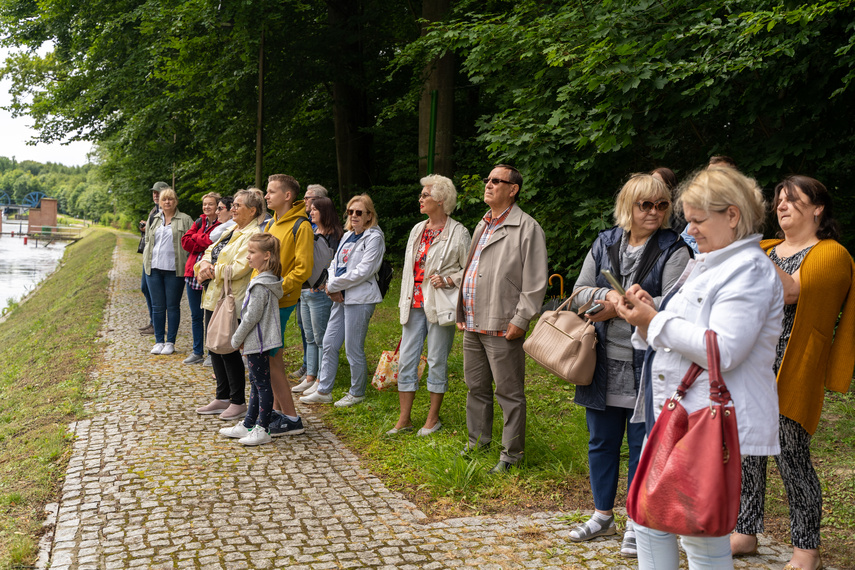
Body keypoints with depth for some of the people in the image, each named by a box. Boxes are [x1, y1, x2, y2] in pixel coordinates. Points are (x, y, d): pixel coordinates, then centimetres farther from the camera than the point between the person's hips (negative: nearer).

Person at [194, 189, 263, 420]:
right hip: (213, 298, 9)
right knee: (215, 348, 13)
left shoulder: (253, 235, -13)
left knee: (228, 349, -3)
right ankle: (222, 398, 24)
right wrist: (205, 265, -5)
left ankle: (239, 402, 9)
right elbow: (210, 250, 17)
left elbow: (240, 267, -22)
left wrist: (213, 271, -13)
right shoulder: (231, 231, 17)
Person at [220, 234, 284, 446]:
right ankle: (248, 425, 25)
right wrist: (241, 339, 16)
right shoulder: (267, 280, 11)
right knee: (256, 383, 16)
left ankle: (262, 430, 1)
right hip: (257, 341, 11)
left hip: (258, 342, -11)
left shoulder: (261, 285, -20)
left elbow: (252, 317, -20)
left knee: (262, 384, -4)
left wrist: (236, 339, -8)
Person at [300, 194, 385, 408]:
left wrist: (333, 285, -11)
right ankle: (323, 391, 18)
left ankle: (357, 393, 15)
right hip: (341, 297, 8)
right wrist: (332, 287, -4)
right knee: (329, 344, 9)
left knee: (353, 348, -1)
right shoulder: (348, 236, 16)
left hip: (360, 299, -8)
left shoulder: (374, 237, -9)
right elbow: (335, 263, 17)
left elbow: (363, 271, -17)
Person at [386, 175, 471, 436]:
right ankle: (404, 419, 13)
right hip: (415, 304, 6)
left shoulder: (458, 233, -6)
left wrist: (448, 280, -18)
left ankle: (433, 419, 16)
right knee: (406, 360, 5)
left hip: (439, 305, -6)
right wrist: (404, 301, 18)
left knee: (437, 361, 3)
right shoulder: (417, 229, 13)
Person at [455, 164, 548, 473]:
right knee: (476, 387, 17)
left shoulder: (527, 228, -8)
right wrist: (461, 311, 17)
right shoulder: (482, 225, 18)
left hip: (502, 328, -8)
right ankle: (477, 440, 31)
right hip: (472, 325, 8)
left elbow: (535, 280, -12)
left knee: (509, 392, 0)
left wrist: (520, 320, -15)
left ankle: (511, 453, 9)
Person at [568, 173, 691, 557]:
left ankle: (636, 524, 21)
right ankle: (603, 515, 32)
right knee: (601, 441, 14)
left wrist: (619, 308, -17)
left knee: (642, 446, 5)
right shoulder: (604, 244, 9)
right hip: (604, 363, 4)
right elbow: (580, 292, 6)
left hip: (646, 367, -4)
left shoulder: (673, 251, -5)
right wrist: (611, 295, -13)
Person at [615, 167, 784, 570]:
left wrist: (657, 321, -15)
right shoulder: (706, 263, 19)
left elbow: (723, 351, -24)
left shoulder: (748, 270, -13)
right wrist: (649, 312, 6)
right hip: (672, 415, 10)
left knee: (700, 533, -3)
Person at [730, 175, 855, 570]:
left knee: (791, 457, -2)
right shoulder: (766, 250, 16)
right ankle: (746, 533, 24)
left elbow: (790, 290, -21)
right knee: (746, 453, 10)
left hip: (791, 374, -6)